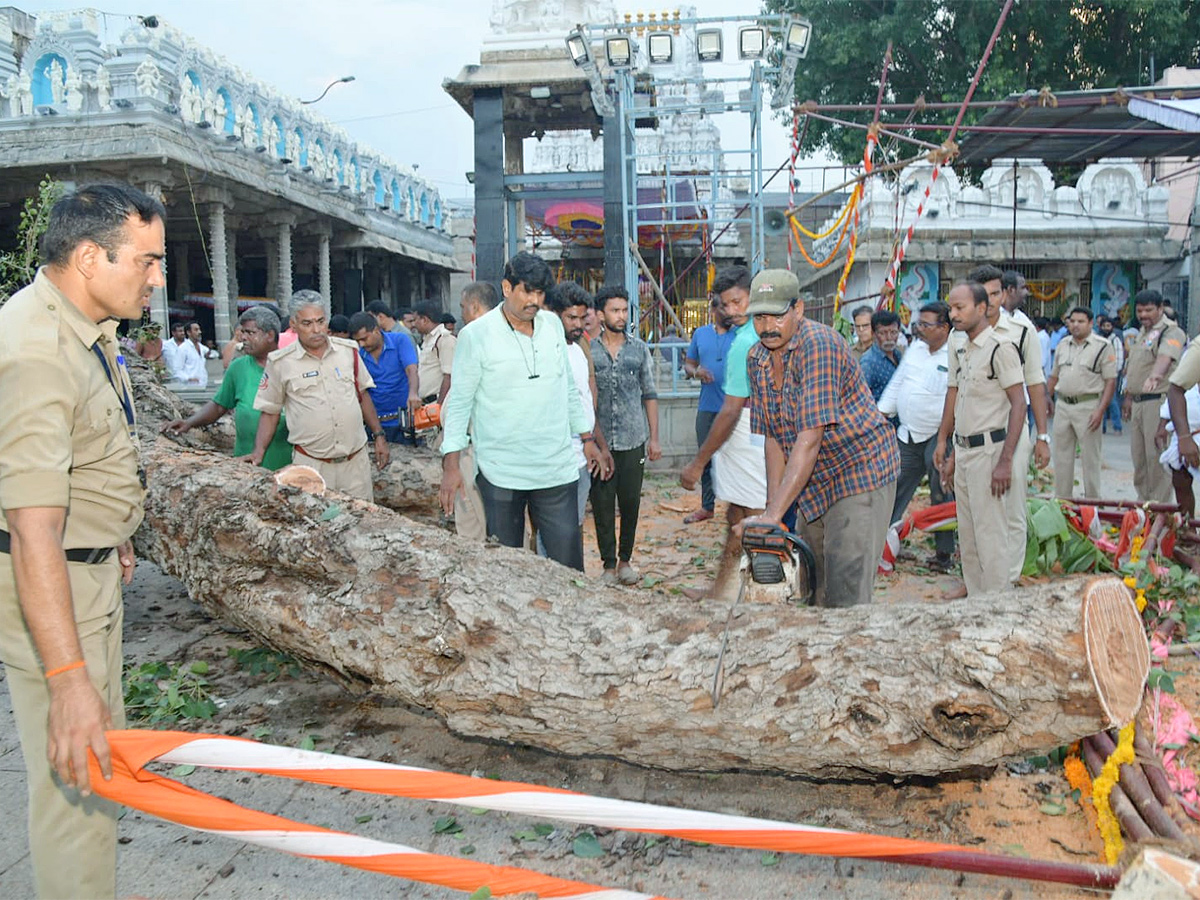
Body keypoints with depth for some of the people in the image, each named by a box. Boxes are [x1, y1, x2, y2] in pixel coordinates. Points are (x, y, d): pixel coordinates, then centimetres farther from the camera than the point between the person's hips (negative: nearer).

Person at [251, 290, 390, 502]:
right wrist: (259, 450, -7)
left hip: (356, 460, 2)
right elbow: (270, 412, 5)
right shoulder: (280, 363, -2)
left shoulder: (349, 351, 5)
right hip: (311, 466, -2)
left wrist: (379, 436, 12)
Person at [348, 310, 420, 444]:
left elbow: (411, 369, -19)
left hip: (403, 419, -3)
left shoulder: (400, 340, -6)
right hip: (376, 422, 3)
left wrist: (413, 393, -38)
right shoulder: (358, 354, 2)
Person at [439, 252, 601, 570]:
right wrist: (451, 464, -10)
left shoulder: (553, 324, 9)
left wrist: (587, 438, 18)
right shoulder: (475, 335, -5)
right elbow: (459, 403, -4)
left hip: (557, 469, 4)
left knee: (569, 566, 5)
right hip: (500, 474, -3)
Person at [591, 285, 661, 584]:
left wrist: (654, 437, 4)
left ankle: (625, 559, 22)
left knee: (631, 503, 5)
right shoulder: (588, 351, 3)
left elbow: (650, 395, 9)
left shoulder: (639, 349, 7)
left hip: (633, 440, 1)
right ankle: (609, 564, 14)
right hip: (599, 441, -1)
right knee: (603, 505, 3)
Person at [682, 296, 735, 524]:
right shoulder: (700, 334, 11)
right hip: (707, 406, 4)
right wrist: (696, 372, -7)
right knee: (706, 458, 11)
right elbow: (688, 364, 16)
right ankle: (707, 506, 24)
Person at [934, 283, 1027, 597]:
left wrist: (1005, 461, -21)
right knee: (967, 536, 14)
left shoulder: (1000, 347, -13)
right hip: (963, 450, 8)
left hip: (988, 450, -8)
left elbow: (1018, 404, -16)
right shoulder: (958, 347, 12)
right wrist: (943, 441, 18)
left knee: (991, 535, -5)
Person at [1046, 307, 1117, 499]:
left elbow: (1111, 381, -9)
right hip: (1062, 405, 5)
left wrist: (1101, 410, -17)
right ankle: (1061, 499, 20)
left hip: (1088, 406, -5)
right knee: (1061, 456, 11)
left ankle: (1092, 501, 9)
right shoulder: (1062, 346, 12)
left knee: (1090, 458, 0)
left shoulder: (1102, 346, -6)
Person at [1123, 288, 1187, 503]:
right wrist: (1128, 397, 25)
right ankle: (1143, 500, 26)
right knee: (1138, 456, 14)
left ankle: (1159, 505, 0)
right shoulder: (1142, 333, 19)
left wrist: (1155, 375, -50)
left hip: (1158, 401, -9)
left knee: (1156, 457, -7)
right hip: (1138, 402, 9)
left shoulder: (1171, 331, -10)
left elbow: (1165, 356, -32)